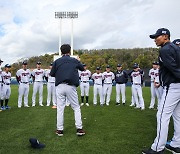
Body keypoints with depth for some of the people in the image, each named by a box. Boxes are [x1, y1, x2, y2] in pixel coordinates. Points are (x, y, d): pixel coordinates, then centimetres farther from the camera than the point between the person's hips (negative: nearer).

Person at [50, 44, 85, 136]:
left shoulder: (57, 61, 5)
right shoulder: (74, 61, 6)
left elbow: (52, 74, 7)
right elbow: (83, 69, 21)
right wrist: (78, 62, 39)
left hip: (60, 86, 1)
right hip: (71, 87, 0)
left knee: (60, 108, 7)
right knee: (76, 108, 9)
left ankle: (60, 130, 12)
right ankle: (79, 129, 8)